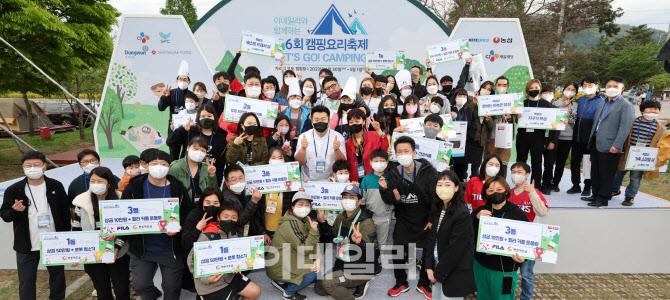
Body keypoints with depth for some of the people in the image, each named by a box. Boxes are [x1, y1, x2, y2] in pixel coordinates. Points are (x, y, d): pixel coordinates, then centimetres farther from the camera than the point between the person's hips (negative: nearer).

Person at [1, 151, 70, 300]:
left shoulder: (56, 186, 0)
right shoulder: (13, 190, -2)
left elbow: (66, 211, 5)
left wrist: (66, 236, 2)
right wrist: (14, 211, -23)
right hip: (27, 246, -1)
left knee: (58, 275, 15)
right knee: (26, 281, 6)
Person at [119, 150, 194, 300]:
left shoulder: (178, 189, -3)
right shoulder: (134, 187, -3)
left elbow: (188, 214, 1)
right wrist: (119, 241, -8)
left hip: (171, 250, -1)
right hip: (141, 249, 1)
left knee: (172, 288, 10)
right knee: (140, 286, 9)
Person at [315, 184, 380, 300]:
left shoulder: (366, 223, -21)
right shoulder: (340, 217, 1)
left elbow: (373, 254, -27)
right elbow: (329, 239, 10)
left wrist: (360, 242, -47)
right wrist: (322, 222, -4)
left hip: (361, 269, -8)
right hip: (342, 265, 8)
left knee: (327, 282, -24)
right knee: (318, 288, 10)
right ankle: (360, 284, 16)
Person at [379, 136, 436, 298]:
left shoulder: (428, 171, -15)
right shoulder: (393, 173, -4)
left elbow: (436, 198, -11)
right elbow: (390, 201, -1)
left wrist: (433, 220, -10)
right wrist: (385, 190, -21)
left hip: (424, 221, -2)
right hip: (403, 221, 3)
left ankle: (423, 284, 34)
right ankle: (401, 283, 30)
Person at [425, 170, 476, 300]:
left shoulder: (462, 214, -17)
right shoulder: (437, 210, 5)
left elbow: (456, 248, -19)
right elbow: (431, 239, 6)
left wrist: (438, 273, -13)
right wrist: (429, 267, -2)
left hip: (454, 274, -7)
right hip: (438, 269, 7)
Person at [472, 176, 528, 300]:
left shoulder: (518, 214, -7)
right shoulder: (479, 211, -1)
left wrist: (523, 257, -21)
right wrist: (476, 219, -19)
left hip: (505, 271, -3)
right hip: (481, 267, 3)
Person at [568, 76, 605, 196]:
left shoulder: (601, 101, -8)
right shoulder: (580, 100, 10)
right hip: (577, 137, 6)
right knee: (574, 161, 10)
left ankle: (587, 187, 19)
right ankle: (576, 185, 22)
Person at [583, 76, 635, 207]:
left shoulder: (625, 105, -6)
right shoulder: (601, 104, 18)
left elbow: (625, 127, -13)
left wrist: (616, 146, -19)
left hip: (609, 146, -7)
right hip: (595, 144, 7)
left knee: (606, 174, 1)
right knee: (595, 172, 15)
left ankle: (603, 199, 11)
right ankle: (596, 195, 28)